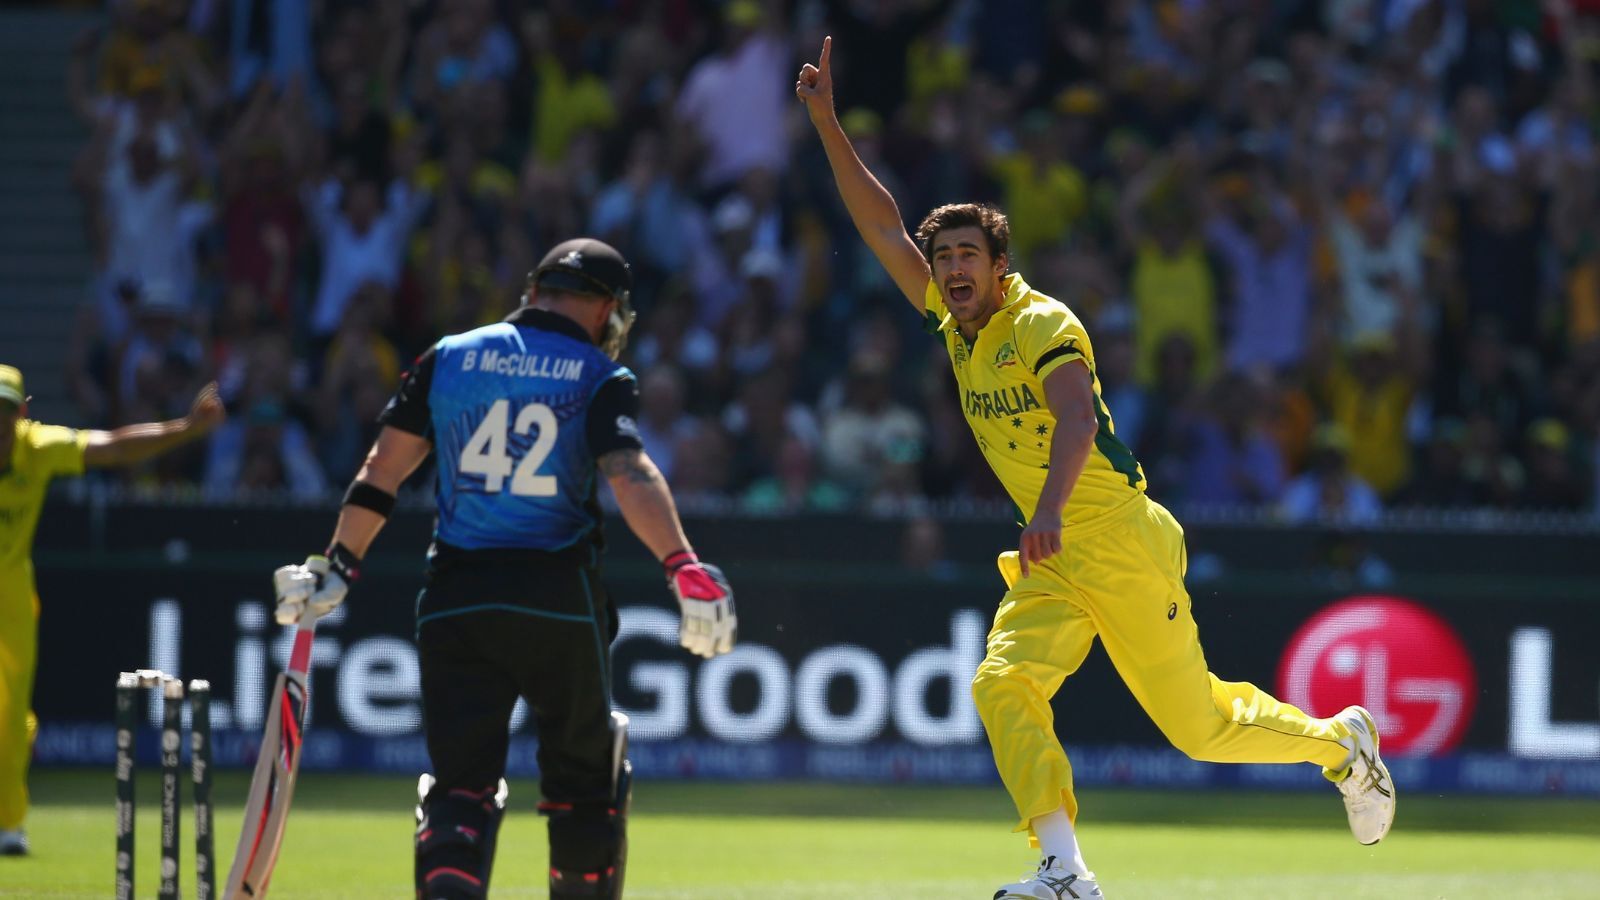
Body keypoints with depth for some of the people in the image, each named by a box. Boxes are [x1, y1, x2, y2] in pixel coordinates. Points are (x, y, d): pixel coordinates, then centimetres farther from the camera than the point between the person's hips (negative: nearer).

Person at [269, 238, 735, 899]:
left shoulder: (449, 358, 9)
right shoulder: (602, 380, 0)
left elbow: (384, 466, 6)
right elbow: (630, 475, -16)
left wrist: (338, 567, 11)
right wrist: (683, 568, -26)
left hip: (456, 597, 2)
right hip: (559, 596, -2)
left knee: (462, 779, 0)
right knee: (582, 773, 16)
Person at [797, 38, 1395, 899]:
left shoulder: (1042, 325, -14)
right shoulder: (953, 323, 9)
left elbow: (1076, 419, -31)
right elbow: (881, 223, 12)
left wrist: (1051, 506, -48)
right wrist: (827, 123, 4)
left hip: (1118, 544, -7)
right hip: (1051, 564, 7)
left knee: (1197, 723, 0)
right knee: (1003, 686, -17)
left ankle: (1340, 740, 26)